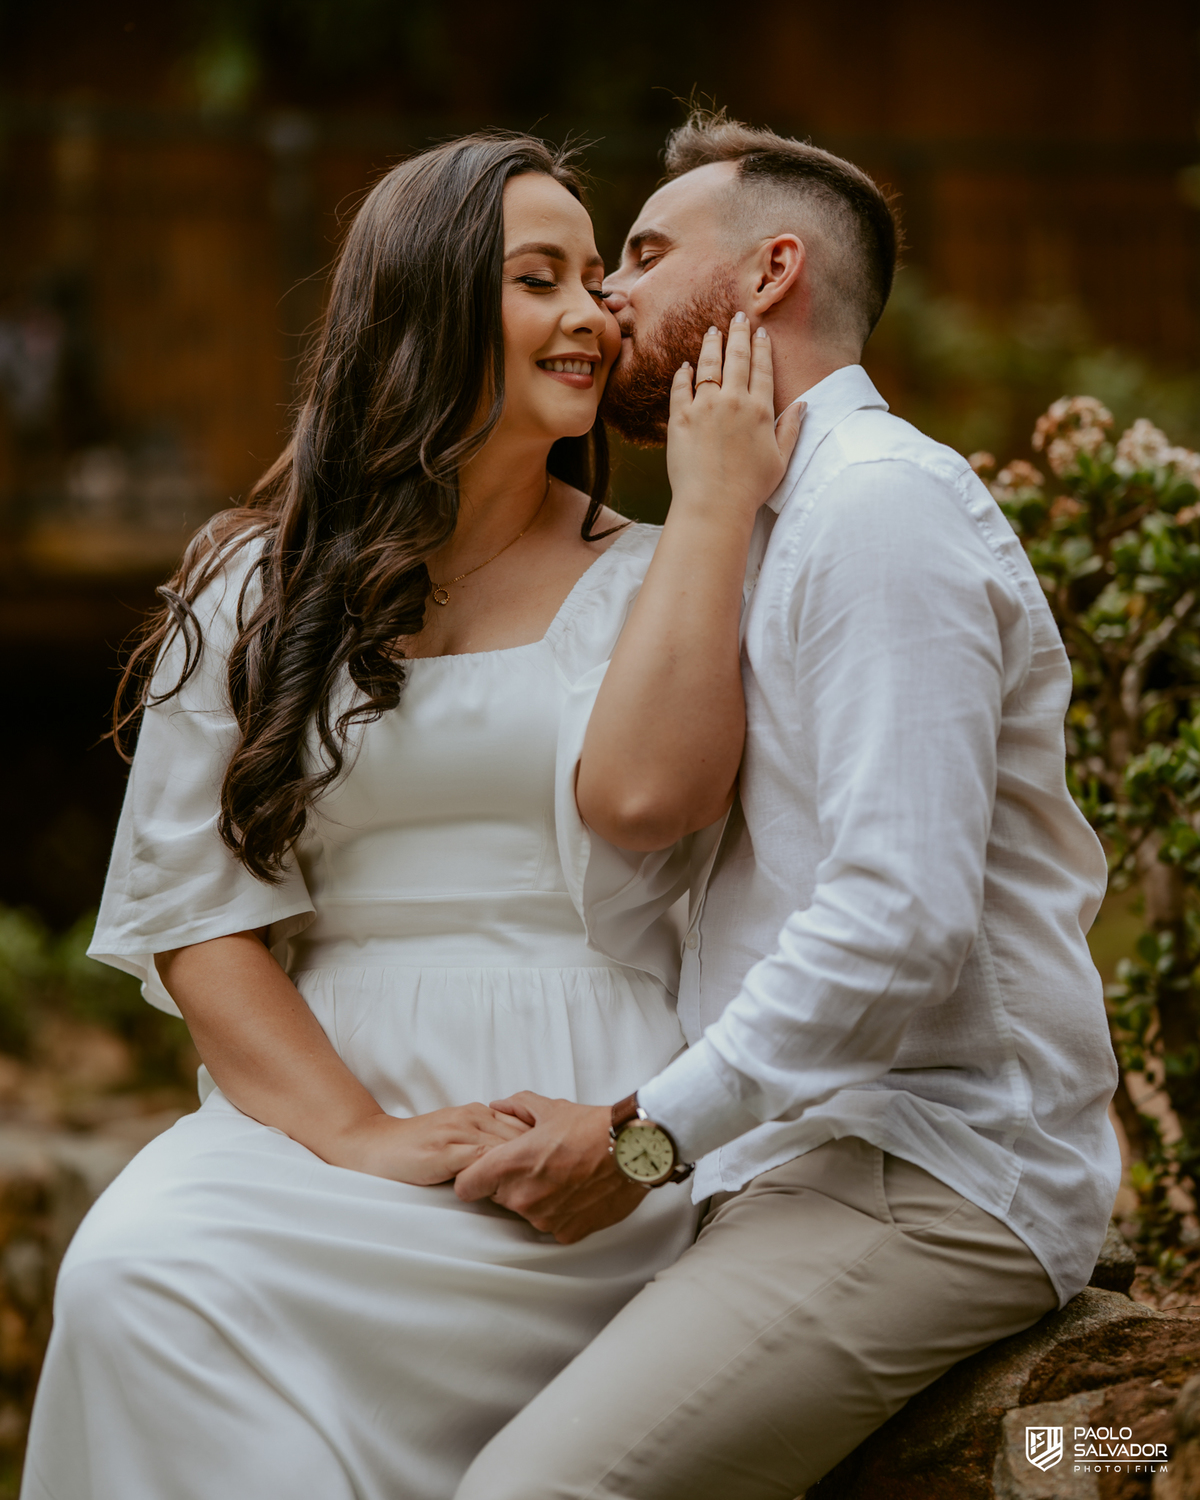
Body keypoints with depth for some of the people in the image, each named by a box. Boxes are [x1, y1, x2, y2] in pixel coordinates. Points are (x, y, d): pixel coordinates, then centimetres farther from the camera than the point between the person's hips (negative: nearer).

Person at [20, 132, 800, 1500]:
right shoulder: (259, 593, 12)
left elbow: (649, 789, -12)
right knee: (130, 1275, -28)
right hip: (317, 1098, 2)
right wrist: (358, 1136, -12)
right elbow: (197, 919, 4)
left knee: (194, 1289, -26)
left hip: (584, 1122, -2)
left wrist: (713, 506, -4)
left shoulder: (645, 581, 11)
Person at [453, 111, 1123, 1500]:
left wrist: (642, 1136, -16)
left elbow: (901, 922, -22)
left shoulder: (881, 503, -12)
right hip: (796, 1152, 10)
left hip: (925, 1185, -10)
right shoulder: (776, 523, 22)